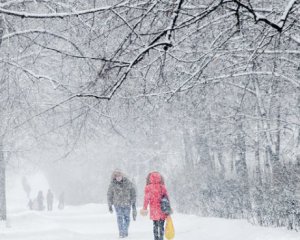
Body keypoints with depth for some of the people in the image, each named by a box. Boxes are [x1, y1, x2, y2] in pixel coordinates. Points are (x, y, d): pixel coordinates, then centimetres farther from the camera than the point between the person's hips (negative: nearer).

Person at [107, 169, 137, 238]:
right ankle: (121, 233, -7)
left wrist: (133, 203, -2)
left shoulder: (128, 182, -7)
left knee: (127, 217, 11)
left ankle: (125, 231, 29)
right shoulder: (112, 184, -7)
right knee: (120, 218, -10)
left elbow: (133, 193, 0)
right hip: (118, 204, -1)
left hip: (127, 203, 1)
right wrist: (110, 206, 3)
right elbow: (109, 195, 1)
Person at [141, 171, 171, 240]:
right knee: (161, 226, 5)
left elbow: (146, 198, -4)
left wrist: (145, 208, 5)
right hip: (162, 210, 0)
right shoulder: (162, 187, 0)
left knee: (155, 225, 15)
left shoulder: (148, 188, -4)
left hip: (154, 210, 0)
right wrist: (168, 208, 11)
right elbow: (167, 198, 3)